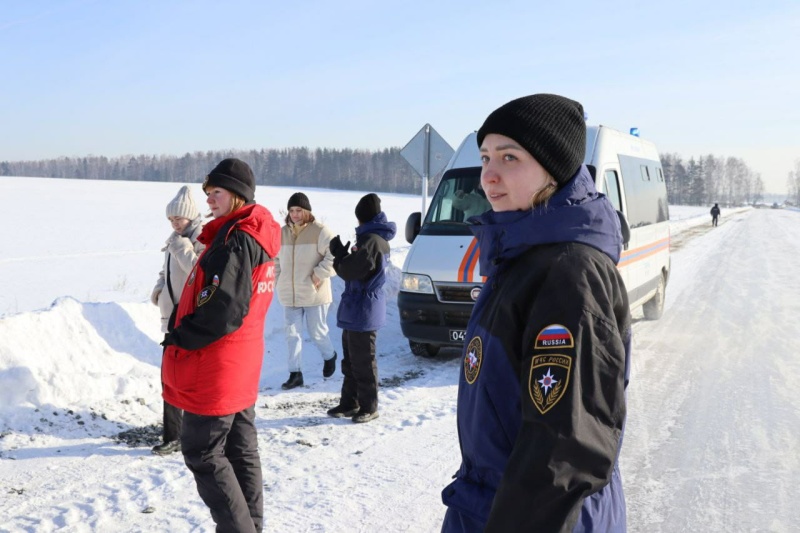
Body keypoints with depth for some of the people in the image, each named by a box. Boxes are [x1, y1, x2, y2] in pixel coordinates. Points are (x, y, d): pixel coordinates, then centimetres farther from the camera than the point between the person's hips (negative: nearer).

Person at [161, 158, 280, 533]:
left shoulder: (236, 241, -20)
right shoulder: (258, 238, 11)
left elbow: (223, 310, -27)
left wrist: (180, 338, -14)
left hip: (214, 371, -10)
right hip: (242, 368, 10)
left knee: (202, 453, 2)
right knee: (241, 452, 16)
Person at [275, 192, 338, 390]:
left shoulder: (320, 231, -10)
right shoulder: (283, 232, 7)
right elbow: (276, 257, 20)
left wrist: (319, 274, -17)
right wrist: (278, 276, 8)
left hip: (314, 294, -5)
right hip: (289, 294, 5)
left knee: (317, 332, 6)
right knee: (292, 334, 5)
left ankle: (329, 356, 36)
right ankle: (295, 373, 13)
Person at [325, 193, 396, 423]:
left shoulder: (370, 241, -19)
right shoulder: (379, 239, 14)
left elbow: (350, 270, -19)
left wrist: (339, 252, -3)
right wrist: (343, 254, 6)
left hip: (363, 311, -11)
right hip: (357, 309, 11)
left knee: (362, 361, -1)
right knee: (350, 360, 16)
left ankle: (369, 407, 9)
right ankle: (349, 403, 25)